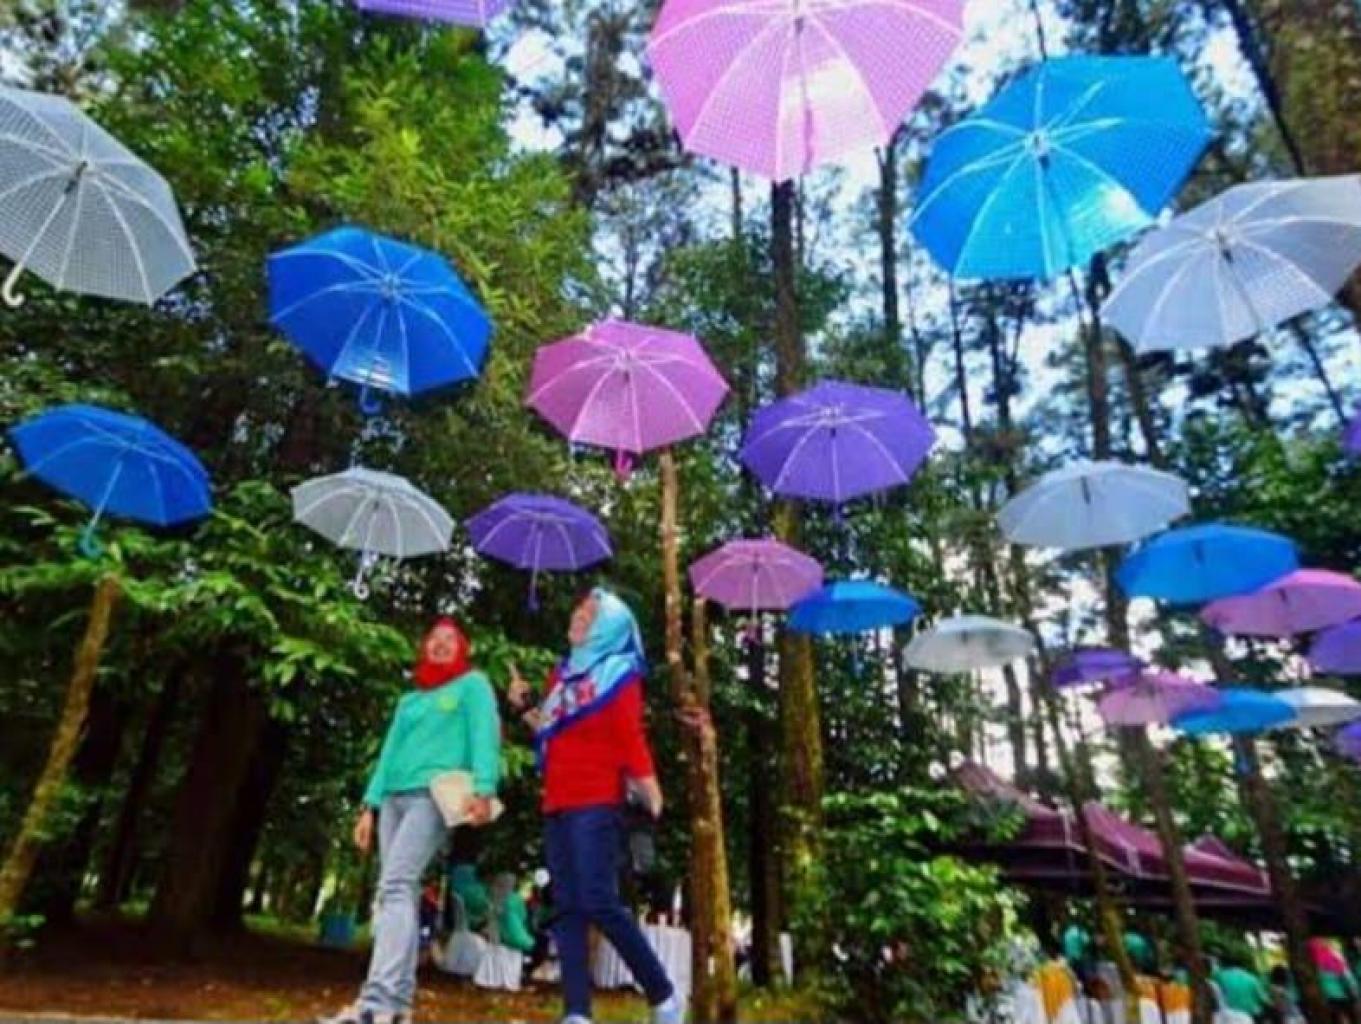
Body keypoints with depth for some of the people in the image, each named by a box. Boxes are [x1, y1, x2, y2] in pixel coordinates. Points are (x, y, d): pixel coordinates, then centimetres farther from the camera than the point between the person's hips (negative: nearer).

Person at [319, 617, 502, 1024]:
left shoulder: (473, 684, 10)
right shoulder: (409, 699, 27)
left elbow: (484, 735, -4)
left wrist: (483, 789, -19)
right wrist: (370, 806, 13)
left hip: (436, 793, -6)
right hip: (394, 797, 6)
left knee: (395, 884, -21)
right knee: (400, 893, 2)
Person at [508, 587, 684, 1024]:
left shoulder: (618, 672, 1)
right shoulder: (563, 673, 19)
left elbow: (631, 739, -8)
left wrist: (653, 801, -16)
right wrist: (526, 706, 9)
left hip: (596, 804, -7)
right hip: (557, 805, 7)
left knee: (599, 903, -13)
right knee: (566, 909, 3)